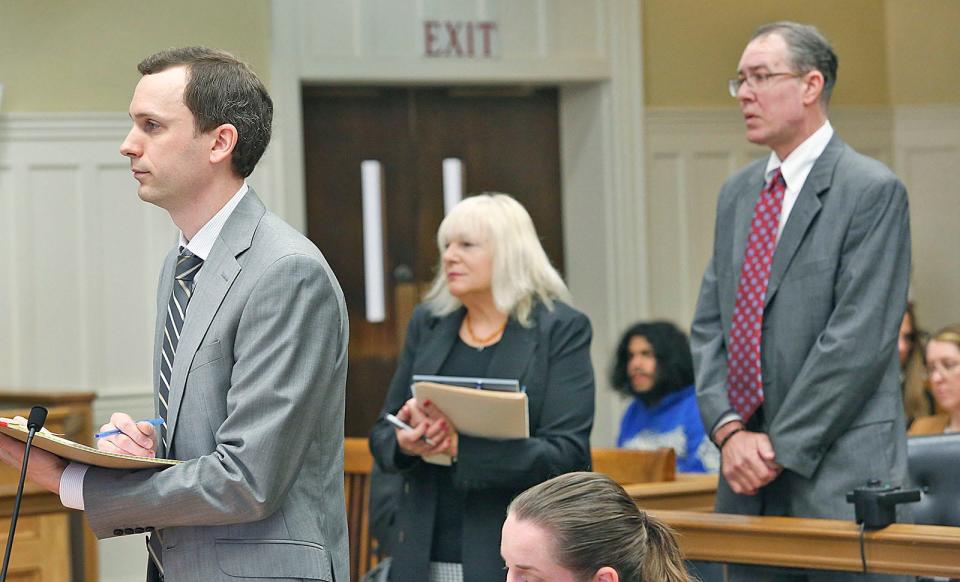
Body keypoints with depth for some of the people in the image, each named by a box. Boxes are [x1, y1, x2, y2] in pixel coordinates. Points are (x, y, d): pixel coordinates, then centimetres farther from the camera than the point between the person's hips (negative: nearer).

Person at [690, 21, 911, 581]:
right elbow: (710, 324, 14)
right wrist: (728, 430, -2)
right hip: (750, 477, 7)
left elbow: (858, 339, -13)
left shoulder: (872, 190, -7)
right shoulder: (738, 193, 16)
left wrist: (781, 448, -13)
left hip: (838, 473, -6)